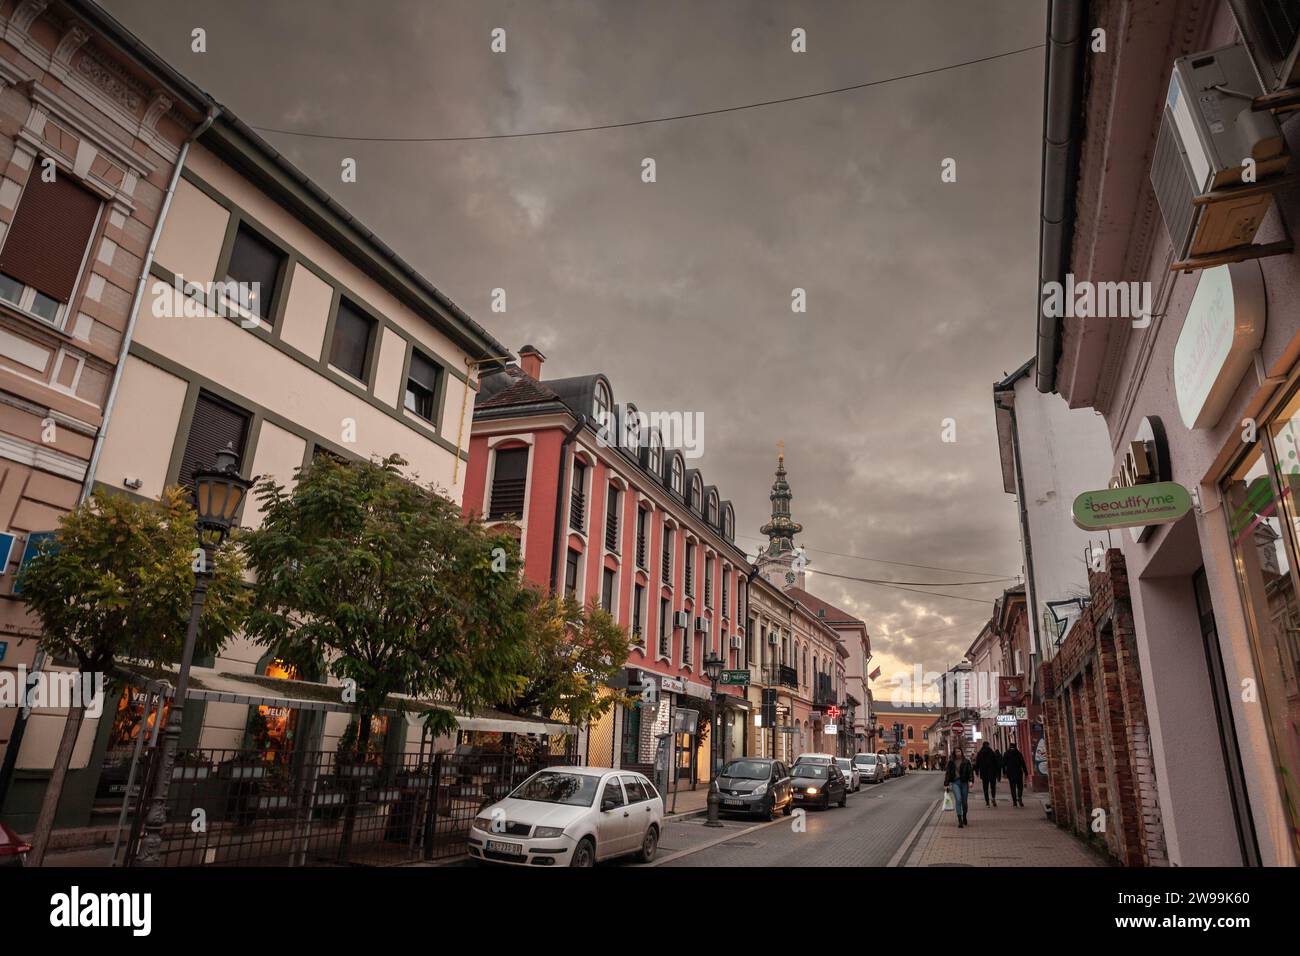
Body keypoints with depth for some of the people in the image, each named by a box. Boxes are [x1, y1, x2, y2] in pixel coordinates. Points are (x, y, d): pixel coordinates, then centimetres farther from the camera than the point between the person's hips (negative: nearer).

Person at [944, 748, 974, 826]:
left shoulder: (966, 762, 4)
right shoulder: (951, 762, 8)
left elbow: (970, 771, -1)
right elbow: (947, 773, 12)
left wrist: (971, 781, -16)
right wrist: (946, 784, 10)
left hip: (964, 782, 0)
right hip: (955, 782, 0)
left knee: (964, 801, 7)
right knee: (958, 799, -16)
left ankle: (964, 818, 30)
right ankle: (959, 820, -17)